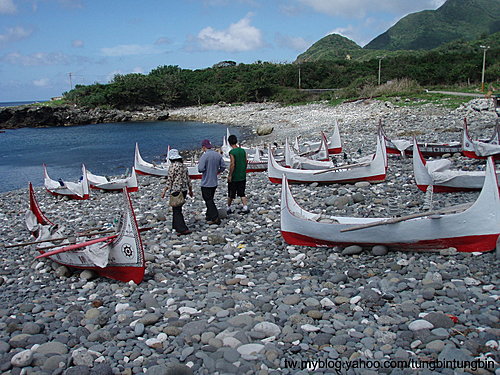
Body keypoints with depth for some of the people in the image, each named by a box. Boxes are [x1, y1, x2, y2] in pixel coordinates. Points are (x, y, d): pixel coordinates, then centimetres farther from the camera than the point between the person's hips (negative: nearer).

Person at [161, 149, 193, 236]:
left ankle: (183, 229, -8)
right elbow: (188, 179, 13)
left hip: (176, 190, -8)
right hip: (184, 190, 8)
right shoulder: (183, 166, 9)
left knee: (177, 210, -3)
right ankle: (176, 225, 28)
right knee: (177, 209, 19)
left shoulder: (172, 166, -12)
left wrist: (164, 191, -8)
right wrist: (190, 190, 23)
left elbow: (169, 180, -14)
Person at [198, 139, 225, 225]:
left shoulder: (204, 156, -18)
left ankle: (215, 218, -7)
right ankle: (208, 216, 26)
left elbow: (201, 169, -24)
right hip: (214, 182, 7)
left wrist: (199, 164, -2)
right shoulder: (218, 155, 3)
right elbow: (223, 166, 7)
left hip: (206, 183, -7)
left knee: (208, 201, -1)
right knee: (210, 200, 19)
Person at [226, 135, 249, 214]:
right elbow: (246, 162, 8)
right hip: (242, 176, 5)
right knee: (242, 193, 12)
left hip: (234, 177, -5)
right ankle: (245, 207, 1)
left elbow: (232, 164, -19)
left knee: (231, 194, 10)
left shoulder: (232, 152, -15)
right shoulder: (243, 150, 3)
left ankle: (229, 208, 22)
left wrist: (230, 175, -12)